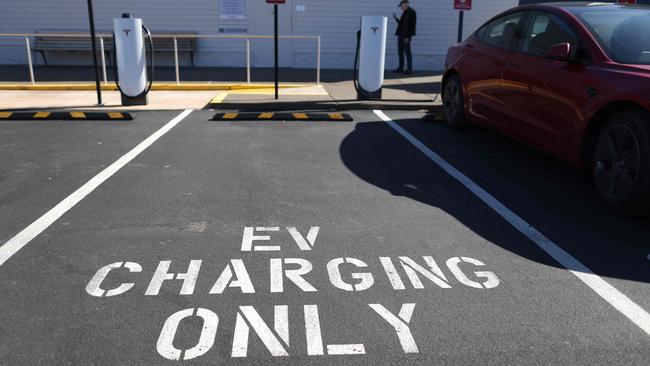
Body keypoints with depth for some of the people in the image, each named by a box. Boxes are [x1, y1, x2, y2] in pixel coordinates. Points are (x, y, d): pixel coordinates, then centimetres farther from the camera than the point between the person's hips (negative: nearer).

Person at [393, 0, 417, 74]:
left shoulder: (412, 12, -10)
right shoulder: (405, 13, 17)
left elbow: (412, 25, -17)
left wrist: (408, 36, -22)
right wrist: (396, 18, 13)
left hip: (406, 36, -9)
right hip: (401, 35, 9)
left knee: (407, 52, -7)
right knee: (400, 51, 9)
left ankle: (409, 69, -4)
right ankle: (401, 68, 16)